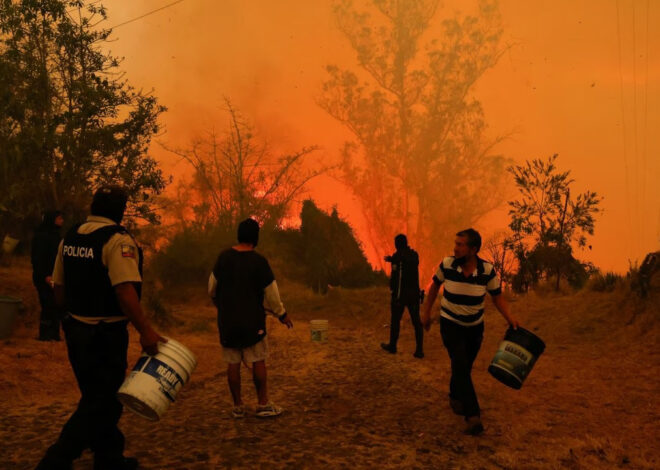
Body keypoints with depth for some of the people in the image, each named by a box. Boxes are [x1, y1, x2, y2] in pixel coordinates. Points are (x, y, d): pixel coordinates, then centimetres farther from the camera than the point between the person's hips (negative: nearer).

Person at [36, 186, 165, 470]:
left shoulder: (70, 238, 8)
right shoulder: (117, 240, -17)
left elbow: (59, 291, 13)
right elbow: (125, 291, -27)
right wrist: (145, 331, -25)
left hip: (75, 328, 8)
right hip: (105, 334, -8)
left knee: (97, 396, 19)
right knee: (99, 403, 3)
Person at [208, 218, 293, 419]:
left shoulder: (223, 257, 0)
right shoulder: (259, 261, -12)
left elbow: (212, 289, 9)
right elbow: (271, 293, -8)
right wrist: (282, 314, 7)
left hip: (227, 319, 4)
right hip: (252, 319, -3)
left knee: (233, 363, 8)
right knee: (258, 361, 6)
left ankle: (238, 406, 15)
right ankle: (263, 404, 11)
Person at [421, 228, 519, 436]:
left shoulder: (487, 270, -19)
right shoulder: (447, 265, -18)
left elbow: (497, 296, -7)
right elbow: (434, 285, 0)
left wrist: (510, 318, -22)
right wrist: (426, 312, 6)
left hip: (475, 326, 2)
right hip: (450, 324, -2)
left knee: (464, 366, 17)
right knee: (460, 366, -16)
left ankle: (455, 397, 45)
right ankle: (473, 415, -15)